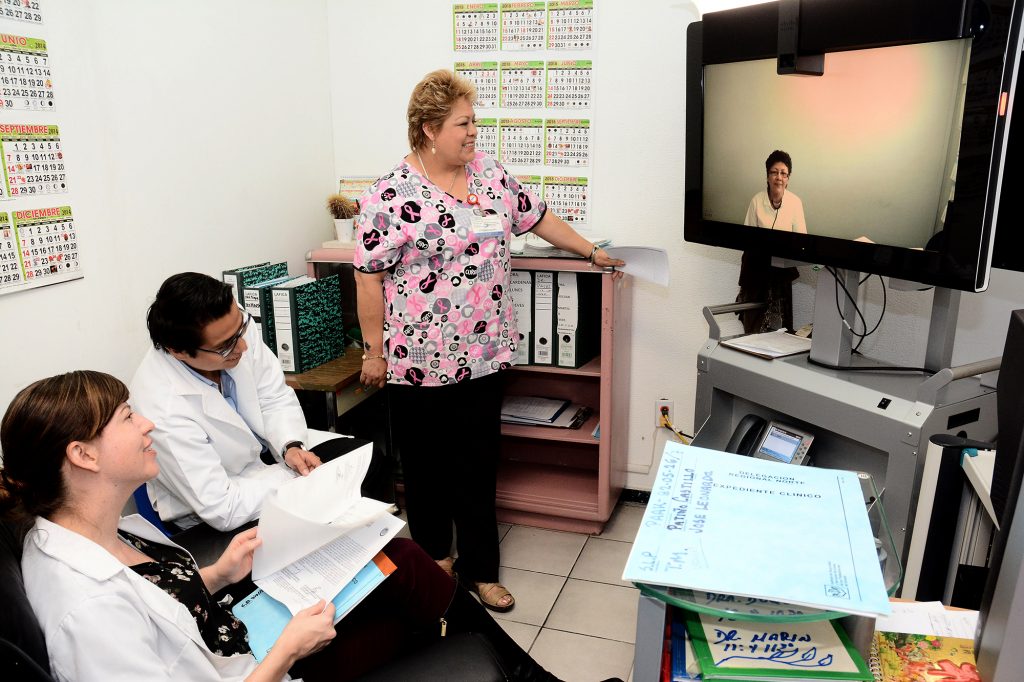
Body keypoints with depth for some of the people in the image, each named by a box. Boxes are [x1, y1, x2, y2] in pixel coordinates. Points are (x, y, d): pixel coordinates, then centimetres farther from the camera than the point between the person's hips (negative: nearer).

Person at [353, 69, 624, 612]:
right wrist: (374, 351, -9)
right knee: (427, 463, 13)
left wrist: (591, 252, 20)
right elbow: (369, 276, -11)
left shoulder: (489, 174, 6)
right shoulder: (392, 196, -12)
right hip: (420, 360, -4)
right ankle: (433, 551, 36)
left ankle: (479, 568, 24)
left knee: (479, 464, 11)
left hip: (481, 355, 5)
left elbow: (537, 217, 16)